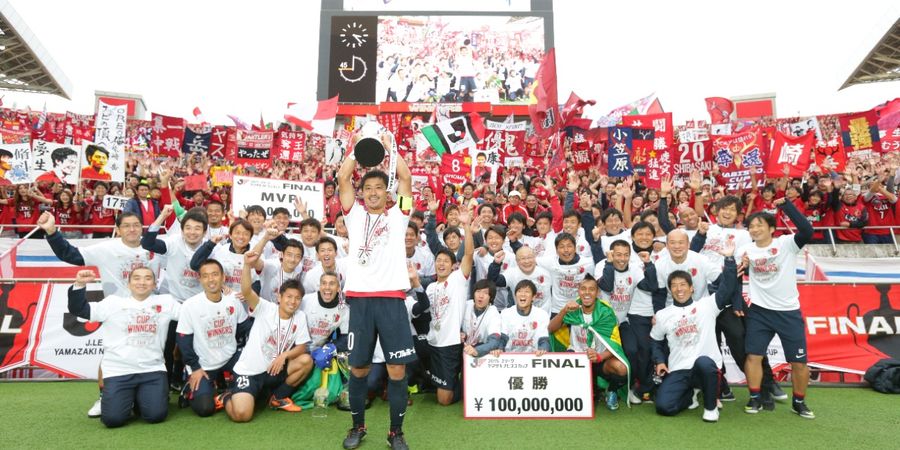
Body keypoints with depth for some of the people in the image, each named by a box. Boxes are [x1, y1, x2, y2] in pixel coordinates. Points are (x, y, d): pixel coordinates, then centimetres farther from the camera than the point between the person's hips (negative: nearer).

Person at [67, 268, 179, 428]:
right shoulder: (114, 302, 6)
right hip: (118, 371, 0)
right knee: (113, 419, -13)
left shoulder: (166, 302, 8)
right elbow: (78, 310, 3)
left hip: (152, 370, 0)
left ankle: (140, 397, 20)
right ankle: (128, 399, 21)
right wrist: (79, 285, -12)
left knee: (156, 415, -12)